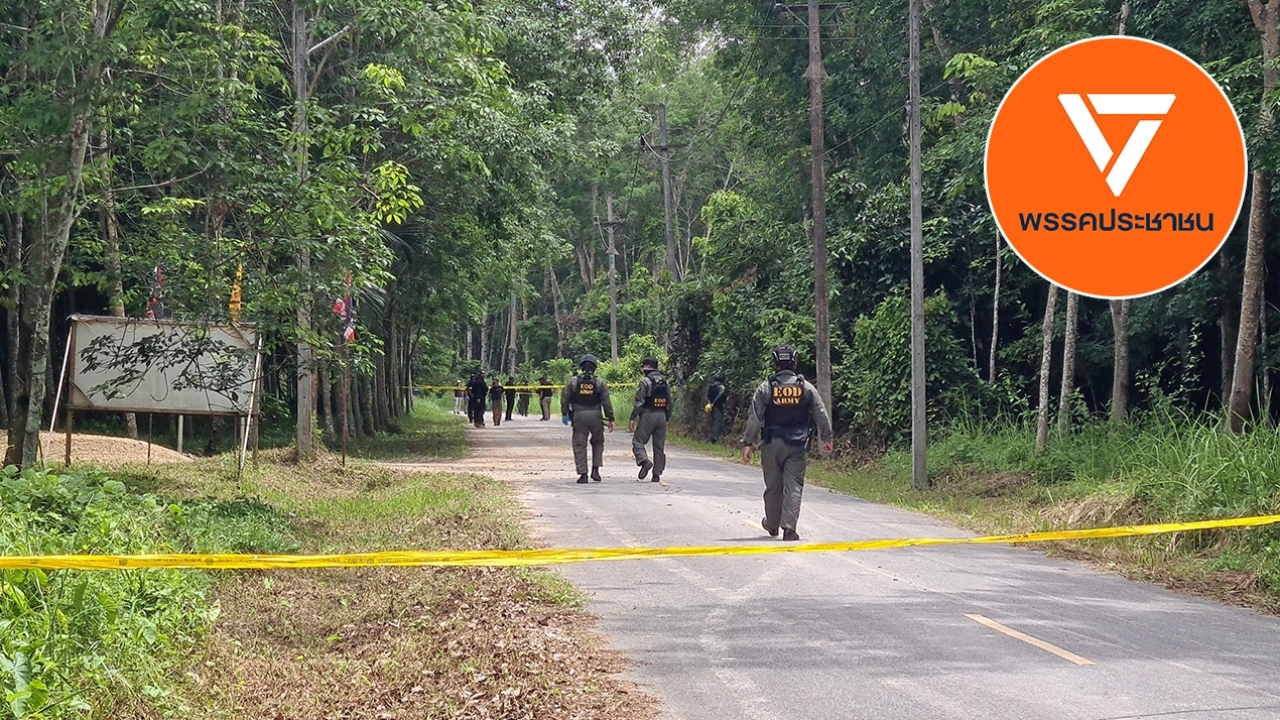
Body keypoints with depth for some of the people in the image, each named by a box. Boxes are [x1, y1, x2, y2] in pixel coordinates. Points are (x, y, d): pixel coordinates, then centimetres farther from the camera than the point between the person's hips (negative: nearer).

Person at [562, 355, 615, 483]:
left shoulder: (573, 381, 1)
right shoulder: (600, 382, 1)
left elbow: (564, 399, 3)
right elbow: (607, 402, -1)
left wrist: (565, 414, 15)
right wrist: (611, 419, 3)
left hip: (578, 416, 0)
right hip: (595, 415, 0)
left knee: (579, 445, 4)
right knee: (598, 442, 18)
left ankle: (583, 474, 0)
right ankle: (595, 469, 8)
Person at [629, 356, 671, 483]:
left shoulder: (645, 381, -9)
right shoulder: (665, 382, 11)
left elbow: (639, 402, -13)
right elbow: (669, 403, 14)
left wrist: (632, 418, -10)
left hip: (648, 415, -6)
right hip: (662, 416, 6)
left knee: (638, 441, 2)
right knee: (659, 446, 8)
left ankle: (644, 461, -22)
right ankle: (657, 474, 8)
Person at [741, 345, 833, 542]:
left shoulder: (766, 388, -3)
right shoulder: (806, 387, 1)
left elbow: (755, 418, -6)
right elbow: (821, 415, 4)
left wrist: (747, 443, -4)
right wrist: (826, 438, 16)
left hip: (772, 444, 0)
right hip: (797, 444, 0)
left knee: (773, 486, 12)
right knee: (794, 486, -1)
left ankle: (772, 524, 28)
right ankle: (789, 528, -10)